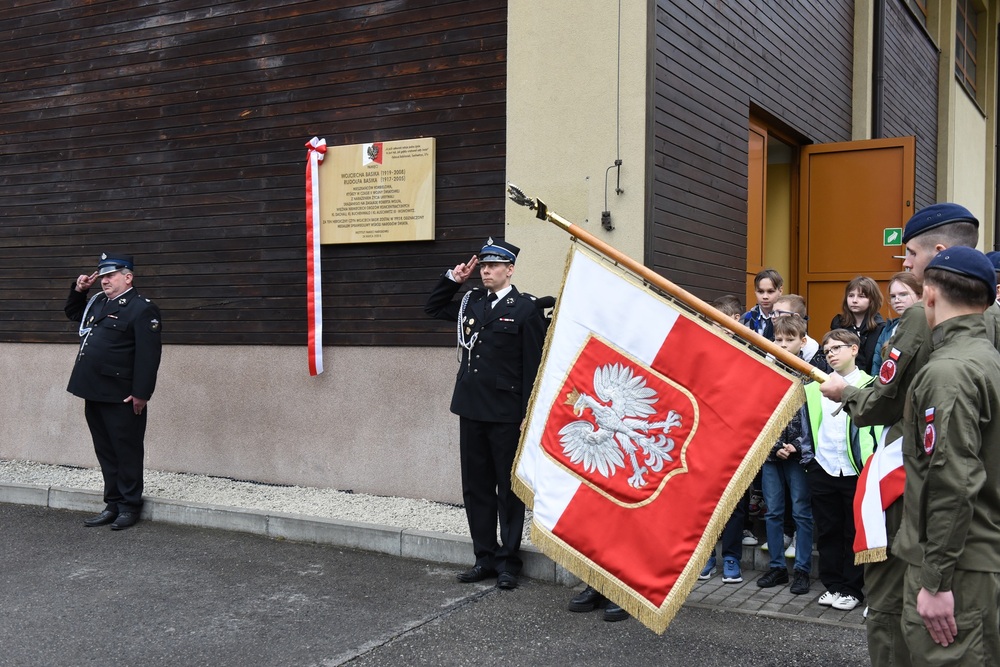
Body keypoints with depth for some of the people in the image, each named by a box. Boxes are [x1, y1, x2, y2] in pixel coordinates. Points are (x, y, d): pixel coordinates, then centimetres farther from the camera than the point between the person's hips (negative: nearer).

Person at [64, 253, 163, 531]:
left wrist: (141, 393, -20)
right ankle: (113, 504, 22)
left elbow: (148, 355, -17)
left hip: (121, 397, -8)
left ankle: (129, 506, 13)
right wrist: (78, 290, 17)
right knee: (105, 452, 14)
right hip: (94, 393, 9)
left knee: (127, 452, 2)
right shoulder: (97, 302, 16)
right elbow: (72, 312, 36)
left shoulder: (142, 309, -11)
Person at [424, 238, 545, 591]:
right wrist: (453, 279, 10)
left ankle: (508, 561, 15)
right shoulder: (471, 301, 11)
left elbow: (534, 365, -9)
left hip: (506, 414, -6)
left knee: (509, 488, 5)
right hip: (471, 409, 6)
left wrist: (528, 416, -13)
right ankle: (485, 557, 23)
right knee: (476, 486, 11)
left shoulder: (526, 308, -7)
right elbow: (432, 307, 27)